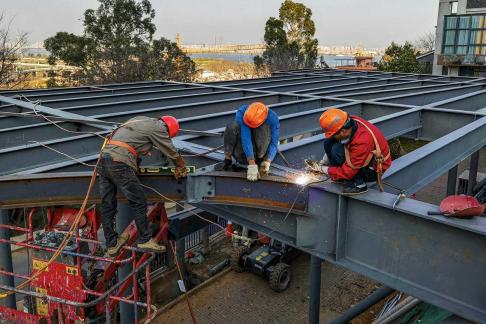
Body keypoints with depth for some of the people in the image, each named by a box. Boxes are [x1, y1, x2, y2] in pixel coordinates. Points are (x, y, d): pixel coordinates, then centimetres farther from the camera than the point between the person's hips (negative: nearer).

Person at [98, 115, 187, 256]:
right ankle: (145, 240, 11)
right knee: (138, 203, 2)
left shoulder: (141, 119, 24)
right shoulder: (158, 127, 1)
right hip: (119, 164, -9)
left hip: (103, 160, 9)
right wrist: (181, 169, 24)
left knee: (107, 205, 11)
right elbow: (172, 152, 8)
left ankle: (111, 245, 21)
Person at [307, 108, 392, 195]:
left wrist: (321, 169, -19)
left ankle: (359, 184, -15)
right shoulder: (350, 122, -17)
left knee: (337, 150, -28)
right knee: (328, 143, -7)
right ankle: (339, 177, 2)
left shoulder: (362, 142, -37)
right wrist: (323, 162, 0)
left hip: (374, 169, -8)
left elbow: (348, 172, -29)